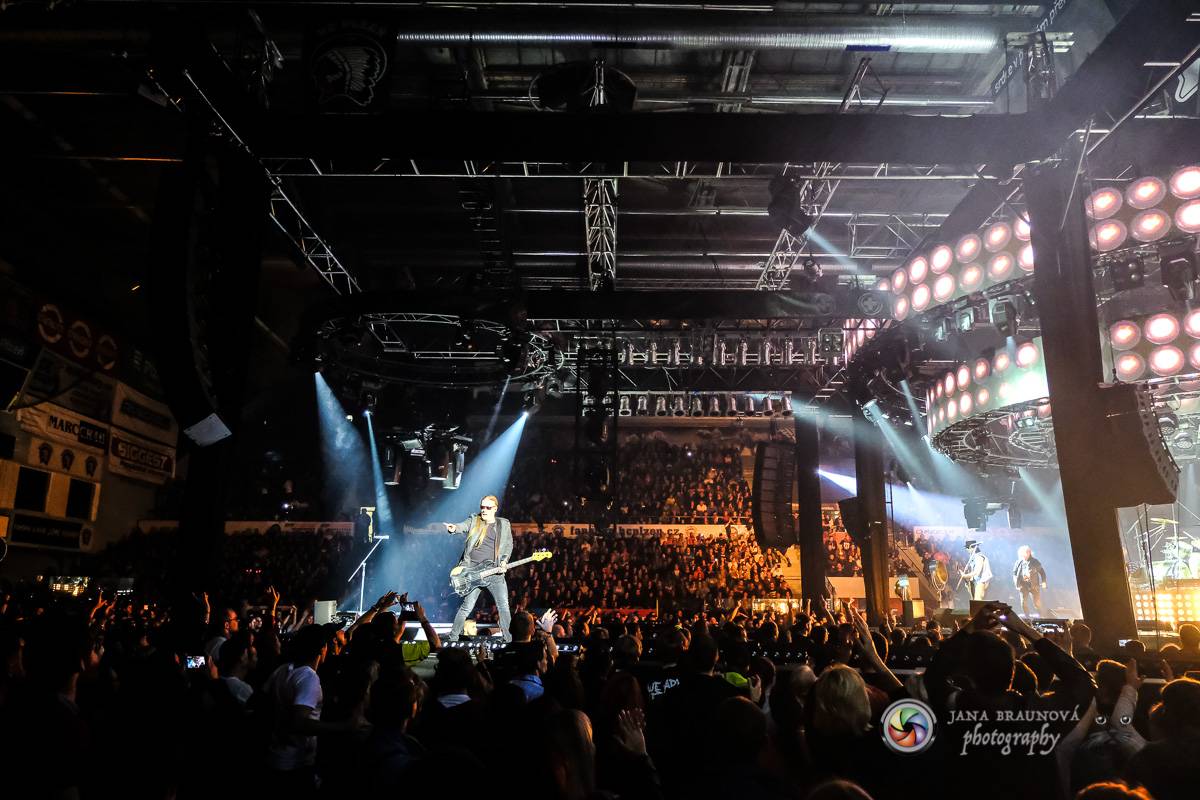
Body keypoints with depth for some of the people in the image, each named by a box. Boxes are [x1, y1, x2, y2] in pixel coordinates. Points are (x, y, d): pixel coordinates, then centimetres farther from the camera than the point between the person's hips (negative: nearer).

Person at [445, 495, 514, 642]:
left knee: (504, 607, -2)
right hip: (473, 571, -1)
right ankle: (453, 637, 15)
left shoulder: (504, 524, 10)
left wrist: (504, 561, -1)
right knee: (467, 607, 2)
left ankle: (508, 638, 11)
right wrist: (453, 528, -37)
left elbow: (509, 545, 15)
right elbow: (462, 526, -14)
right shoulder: (473, 520, 6)